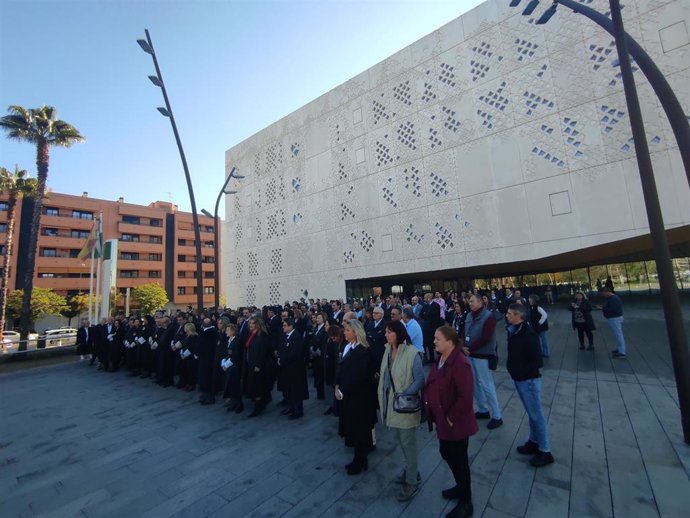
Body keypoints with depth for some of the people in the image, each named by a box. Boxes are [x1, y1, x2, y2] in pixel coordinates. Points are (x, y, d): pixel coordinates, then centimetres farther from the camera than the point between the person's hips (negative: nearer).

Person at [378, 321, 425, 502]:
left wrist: (405, 396, -26)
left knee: (408, 443, 8)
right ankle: (410, 470, 43)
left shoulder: (412, 353, -22)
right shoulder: (388, 351, 0)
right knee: (400, 440, 22)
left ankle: (412, 482, 27)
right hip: (391, 403, 7)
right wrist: (383, 398, 8)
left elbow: (419, 379, -20)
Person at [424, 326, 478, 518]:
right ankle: (462, 487, 49)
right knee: (446, 453, 24)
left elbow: (466, 397, -28)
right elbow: (433, 387, 12)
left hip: (456, 423, -8)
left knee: (459, 459, 11)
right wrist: (432, 411, 8)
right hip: (443, 420, 8)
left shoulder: (460, 363, -27)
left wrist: (452, 418, -19)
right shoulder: (440, 359, 1)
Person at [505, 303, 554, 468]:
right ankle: (534, 442, 36)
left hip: (529, 380, -8)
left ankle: (545, 451, 22)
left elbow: (538, 361, -22)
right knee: (531, 413, 21)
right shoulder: (513, 331, 0)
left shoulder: (528, 334, -23)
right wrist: (511, 367, 0)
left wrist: (520, 371, -16)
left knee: (536, 414, 6)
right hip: (519, 379, 8)